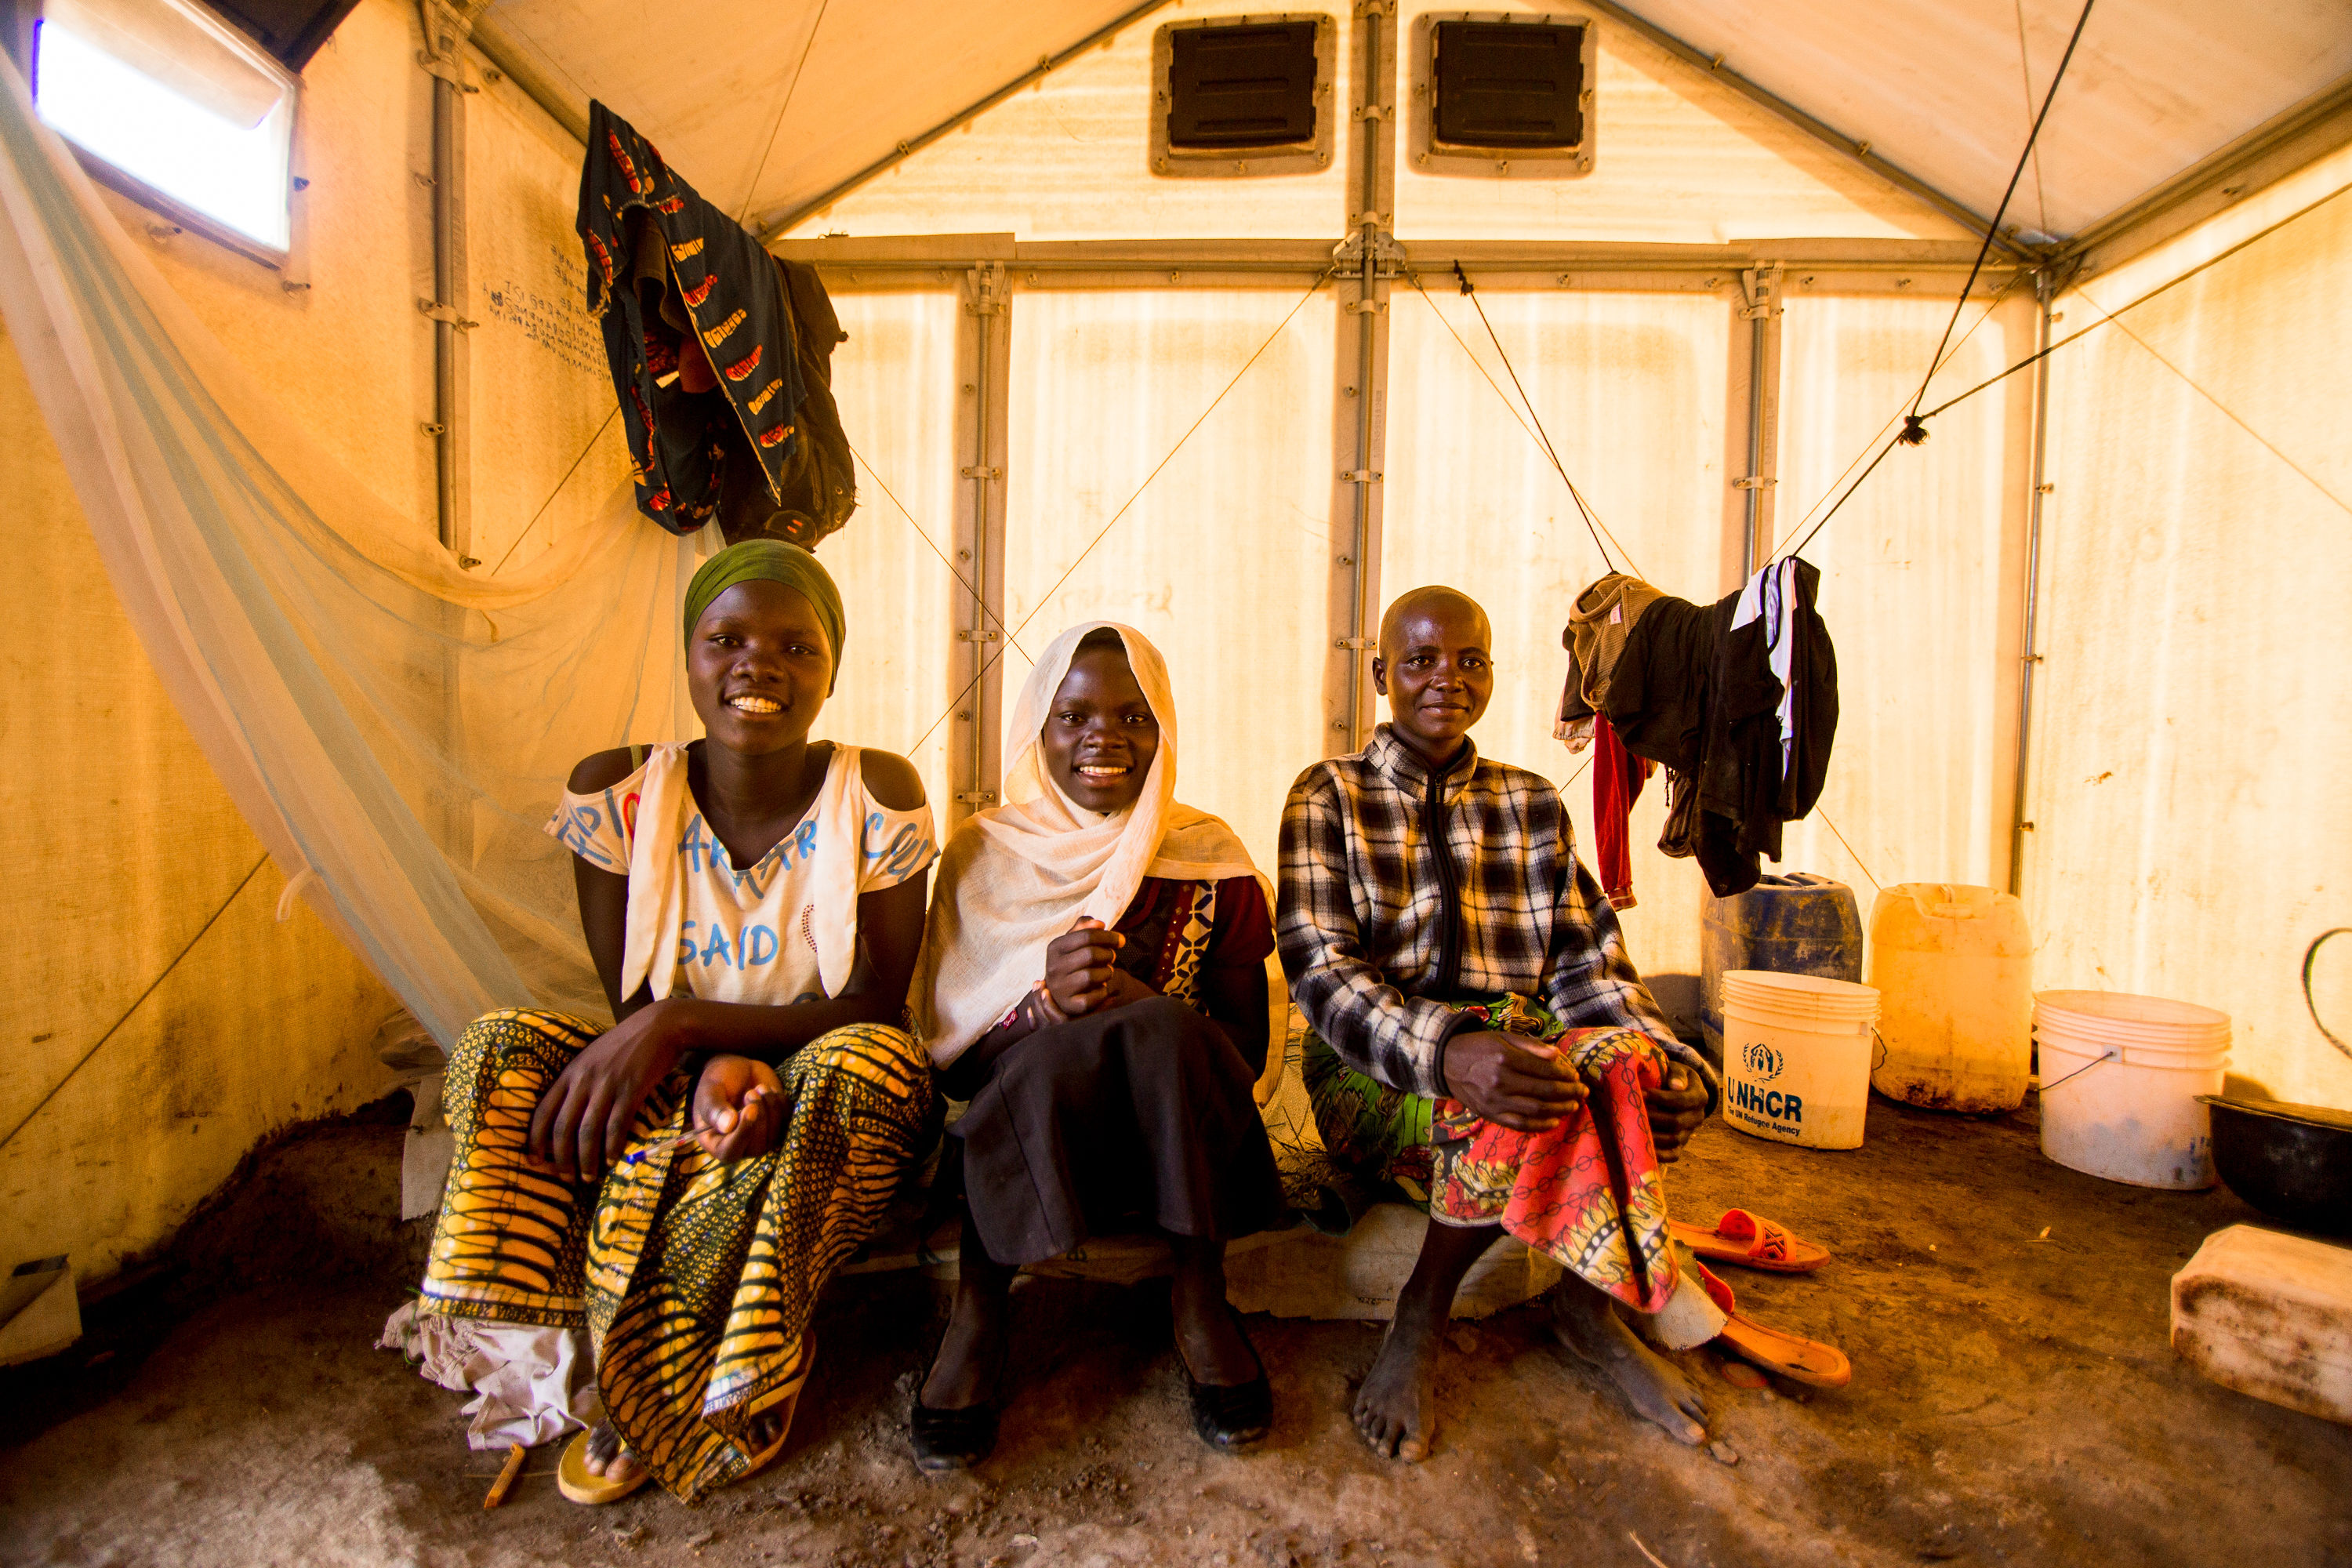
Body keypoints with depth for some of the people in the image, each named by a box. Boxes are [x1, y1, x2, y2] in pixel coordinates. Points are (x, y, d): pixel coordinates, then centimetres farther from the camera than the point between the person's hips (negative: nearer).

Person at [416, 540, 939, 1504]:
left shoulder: (877, 796, -14)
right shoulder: (616, 792, -7)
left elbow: (875, 1006, -16)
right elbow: (632, 1004, -6)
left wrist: (684, 1023, -26)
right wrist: (718, 1067, -29)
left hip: (815, 1103, -2)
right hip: (683, 1085, 3)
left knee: (864, 1064, -33)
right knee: (504, 1049, -19)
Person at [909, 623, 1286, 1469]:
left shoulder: (1210, 859, 3)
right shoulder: (983, 851, 2)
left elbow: (1248, 1049, 1)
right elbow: (943, 1046, -2)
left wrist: (1134, 1000, -19)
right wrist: (1044, 998, -24)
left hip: (1176, 1122, 1)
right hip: (1021, 1116, 0)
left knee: (1165, 1035, -32)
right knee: (1054, 1055, -33)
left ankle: (1199, 1297, -14)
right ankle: (980, 1306, -14)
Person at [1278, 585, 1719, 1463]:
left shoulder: (1533, 804, 14)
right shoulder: (1328, 797, 1)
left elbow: (1586, 963, 7)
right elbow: (1319, 971, -12)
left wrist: (1657, 1055, -15)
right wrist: (1447, 1052, -30)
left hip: (1520, 1050, 4)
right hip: (1374, 1076, -3)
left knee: (1635, 1071, -28)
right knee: (1529, 1110, -33)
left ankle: (1586, 1298, -3)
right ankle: (1421, 1323, -7)